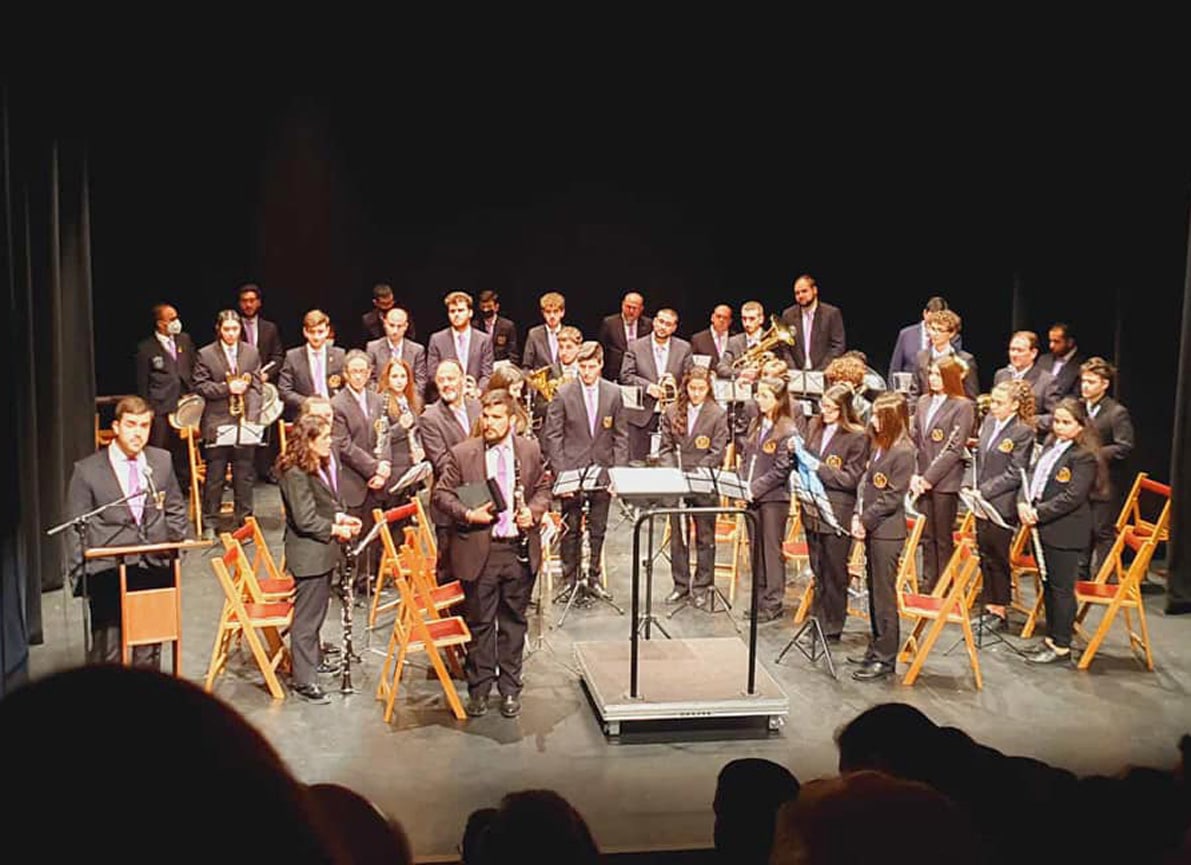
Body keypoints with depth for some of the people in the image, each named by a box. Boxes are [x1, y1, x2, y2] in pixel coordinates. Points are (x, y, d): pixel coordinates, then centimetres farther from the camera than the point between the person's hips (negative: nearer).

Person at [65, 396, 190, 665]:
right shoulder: (87, 470, -1)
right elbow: (77, 531, 2)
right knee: (108, 653, -3)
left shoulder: (162, 461, 9)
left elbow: (175, 510, 19)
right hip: (109, 573, -3)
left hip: (155, 567, 3)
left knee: (150, 648, 9)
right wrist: (80, 576, -2)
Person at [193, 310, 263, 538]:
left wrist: (252, 418, -8)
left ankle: (244, 521, 17)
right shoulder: (205, 354, 1)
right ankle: (209, 523, 14)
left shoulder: (251, 353, 8)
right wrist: (227, 388, -15)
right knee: (214, 476, 3)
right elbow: (199, 386, -3)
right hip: (217, 423, -2)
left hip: (244, 423, 2)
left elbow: (256, 387, 3)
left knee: (244, 475, 7)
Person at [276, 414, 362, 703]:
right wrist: (336, 529, -14)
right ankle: (304, 680, 4)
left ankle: (314, 659, 39)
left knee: (317, 609, 23)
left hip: (322, 550, 10)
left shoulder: (323, 465, 9)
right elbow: (305, 520, -23)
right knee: (306, 616, -3)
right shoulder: (294, 473, -21)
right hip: (307, 552, -10)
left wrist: (342, 517, 2)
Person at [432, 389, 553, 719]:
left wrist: (533, 511, -7)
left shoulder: (531, 450, 4)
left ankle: (510, 689, 25)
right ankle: (479, 688, 22)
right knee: (479, 623, 7)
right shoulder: (462, 453, -3)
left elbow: (543, 489, 13)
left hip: (520, 550, 2)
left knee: (513, 621, 12)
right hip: (478, 550, -2)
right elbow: (441, 494, 0)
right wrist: (468, 514, -16)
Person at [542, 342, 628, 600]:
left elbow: (621, 435, 6)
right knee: (571, 530, 5)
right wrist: (560, 473, -9)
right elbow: (553, 436, -3)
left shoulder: (613, 393, 3)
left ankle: (594, 576, 23)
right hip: (572, 472, -2)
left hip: (603, 472, 2)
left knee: (598, 529, 10)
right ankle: (569, 579, 16)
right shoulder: (563, 394, -4)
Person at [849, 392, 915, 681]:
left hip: (888, 531, -8)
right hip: (871, 528, 8)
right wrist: (857, 516, 2)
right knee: (874, 591, 15)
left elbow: (892, 498, -16)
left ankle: (885, 658, 5)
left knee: (884, 595, -3)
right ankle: (875, 648, 26)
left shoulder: (903, 451, -14)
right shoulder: (878, 445, 12)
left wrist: (865, 520, -13)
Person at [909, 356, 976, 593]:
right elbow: (913, 438, 10)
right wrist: (914, 475, -1)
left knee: (943, 537, 3)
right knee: (926, 535, 12)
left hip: (945, 482, -5)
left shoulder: (962, 406, -7)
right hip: (922, 481, 5)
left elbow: (955, 449, -12)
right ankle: (928, 582, 22)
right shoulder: (923, 402, 11)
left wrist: (929, 478, -14)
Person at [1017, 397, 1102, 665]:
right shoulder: (1050, 446, 12)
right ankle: (1051, 636, 28)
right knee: (1048, 585, 16)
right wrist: (1024, 504, -3)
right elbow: (1033, 477, 14)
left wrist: (1039, 513, -18)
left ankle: (1061, 646, 9)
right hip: (1043, 527, 8)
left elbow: (1072, 497, -19)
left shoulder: (1084, 457, -14)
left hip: (1065, 531, -8)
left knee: (1061, 588, 0)